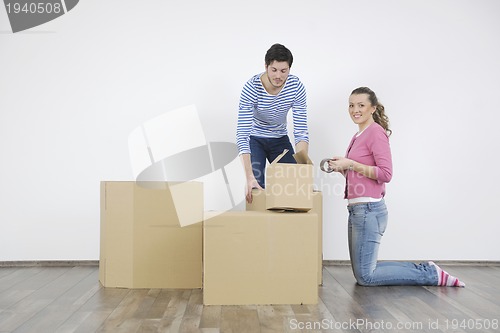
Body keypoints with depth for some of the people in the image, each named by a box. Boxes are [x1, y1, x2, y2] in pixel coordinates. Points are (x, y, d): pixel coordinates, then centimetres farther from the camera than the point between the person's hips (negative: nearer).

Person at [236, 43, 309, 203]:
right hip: (254, 139, -3)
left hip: (280, 139, 3)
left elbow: (301, 130, -22)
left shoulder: (296, 86, -23)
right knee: (257, 188, -14)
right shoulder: (251, 88, -31)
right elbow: (242, 134, -35)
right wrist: (249, 176, -44)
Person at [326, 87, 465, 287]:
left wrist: (350, 164, -17)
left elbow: (385, 174, -18)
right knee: (362, 273, 14)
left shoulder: (376, 132, -10)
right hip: (357, 209, 10)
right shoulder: (358, 136, 17)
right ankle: (425, 270, 21)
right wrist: (342, 168, 7)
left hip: (368, 210, -9)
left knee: (365, 277, -3)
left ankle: (431, 274, 8)